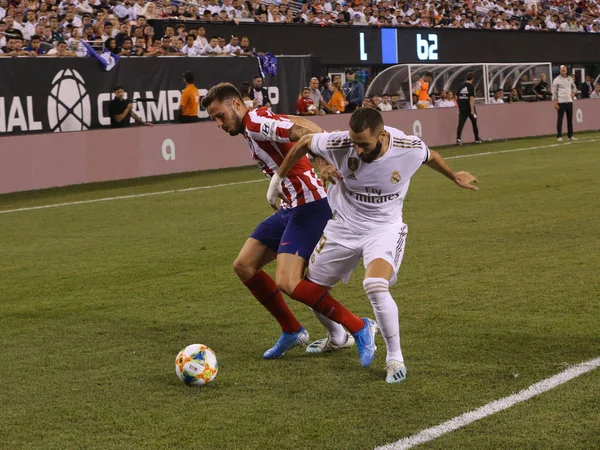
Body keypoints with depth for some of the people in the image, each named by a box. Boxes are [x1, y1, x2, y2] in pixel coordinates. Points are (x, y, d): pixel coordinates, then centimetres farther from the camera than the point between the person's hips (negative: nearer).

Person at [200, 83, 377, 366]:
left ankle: (360, 329, -7)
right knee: (244, 267, 11)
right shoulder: (251, 130, 17)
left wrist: (323, 162, -43)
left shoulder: (256, 122, -13)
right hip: (291, 207, 10)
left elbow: (304, 129, -27)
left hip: (309, 206, -10)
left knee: (288, 283, -19)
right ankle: (292, 332, 22)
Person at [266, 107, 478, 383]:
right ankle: (336, 337, 44)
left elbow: (431, 157, 3)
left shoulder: (410, 149, -23)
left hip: (384, 228, -3)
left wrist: (455, 177, 22)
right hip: (343, 226, 3)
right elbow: (304, 143, -3)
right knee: (311, 291, 11)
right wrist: (278, 177, 7)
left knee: (375, 288, -30)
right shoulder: (339, 144, -24)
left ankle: (395, 357, -10)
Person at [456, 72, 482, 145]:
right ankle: (477, 139, 20)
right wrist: (472, 110, -16)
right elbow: (471, 98, -15)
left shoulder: (460, 87, 7)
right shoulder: (471, 87, -8)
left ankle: (458, 139, -20)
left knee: (460, 124, -3)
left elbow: (457, 99, 9)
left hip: (462, 109, 4)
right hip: (469, 109, -4)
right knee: (474, 124, 12)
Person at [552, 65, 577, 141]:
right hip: (561, 102, -5)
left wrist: (573, 92, 5)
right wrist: (555, 103, -14)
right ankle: (559, 136, -1)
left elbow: (574, 87, 26)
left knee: (570, 119, 8)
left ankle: (570, 136, 14)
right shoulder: (557, 80, -5)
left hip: (569, 101, 5)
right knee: (560, 119, -4)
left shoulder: (570, 78, 10)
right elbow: (554, 92, -8)